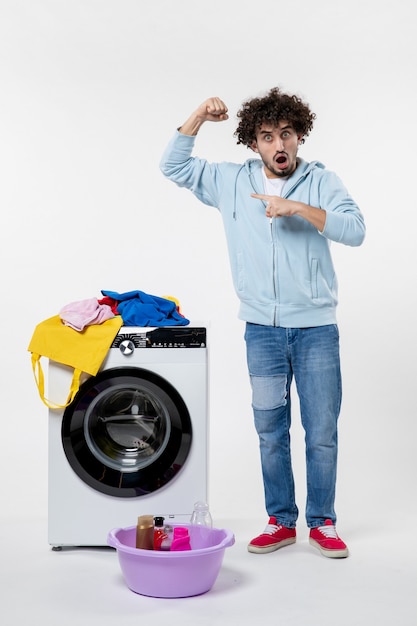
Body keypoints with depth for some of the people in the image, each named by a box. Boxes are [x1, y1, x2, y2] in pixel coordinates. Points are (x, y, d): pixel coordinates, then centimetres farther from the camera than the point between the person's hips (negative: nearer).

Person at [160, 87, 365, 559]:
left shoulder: (321, 181, 0)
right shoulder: (233, 182, 6)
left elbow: (355, 229, -13)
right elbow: (173, 166, 7)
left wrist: (299, 207, -22)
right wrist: (198, 117, -3)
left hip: (316, 328, -1)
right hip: (262, 329, 2)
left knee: (322, 432, 4)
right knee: (271, 432, 9)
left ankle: (321, 523, 19)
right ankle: (281, 521, 24)